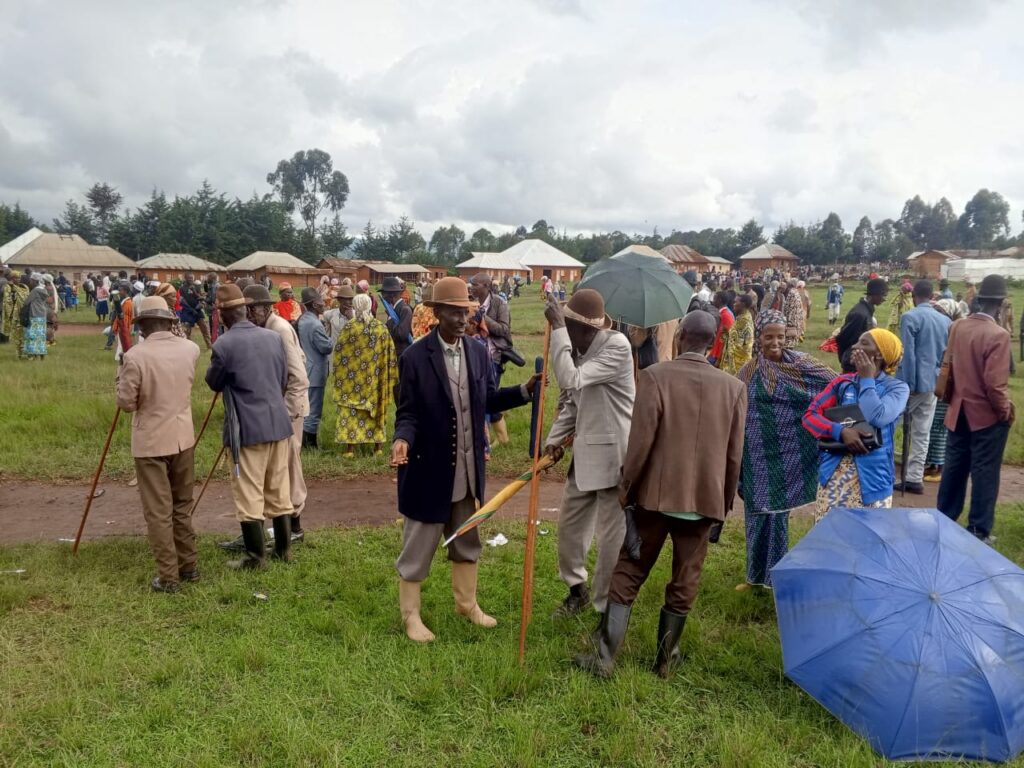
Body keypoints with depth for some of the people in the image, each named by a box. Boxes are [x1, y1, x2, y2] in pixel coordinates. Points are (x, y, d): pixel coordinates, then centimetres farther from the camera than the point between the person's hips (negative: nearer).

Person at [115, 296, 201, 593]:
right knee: (182, 507, 18)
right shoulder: (190, 349, 0)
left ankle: (168, 577, 9)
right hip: (183, 437, 5)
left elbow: (126, 403, -10)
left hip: (151, 442, -5)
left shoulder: (136, 355, -16)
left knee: (158, 512, 3)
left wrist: (123, 374, 5)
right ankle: (189, 566, 26)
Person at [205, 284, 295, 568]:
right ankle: (284, 549, 25)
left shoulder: (224, 345, -14)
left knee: (249, 494, 4)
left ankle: (256, 557, 12)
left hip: (248, 428, -6)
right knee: (279, 490, 14)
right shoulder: (274, 337, 4)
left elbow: (214, 383, 2)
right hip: (278, 422, 6)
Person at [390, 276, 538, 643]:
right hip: (430, 470, -5)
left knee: (467, 541, 22)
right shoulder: (414, 358, -15)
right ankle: (411, 615, 28)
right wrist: (402, 441, -32)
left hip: (469, 470, 6)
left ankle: (467, 603, 42)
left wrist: (525, 390, -5)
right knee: (418, 547, 10)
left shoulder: (478, 353, 2)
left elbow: (489, 400, 8)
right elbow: (408, 413, -13)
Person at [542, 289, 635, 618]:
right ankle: (577, 588, 39)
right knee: (569, 523, 18)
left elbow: (571, 381, -29)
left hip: (613, 455, -8)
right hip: (585, 453, 8)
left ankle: (607, 607, 20)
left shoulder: (617, 347, -19)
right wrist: (555, 438, 3)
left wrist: (557, 329, -26)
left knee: (611, 535, 3)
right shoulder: (579, 350, 6)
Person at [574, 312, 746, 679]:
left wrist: (627, 488, -2)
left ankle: (605, 656, 12)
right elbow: (734, 454, 3)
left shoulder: (656, 375, -11)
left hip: (656, 493, -2)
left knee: (628, 574, 9)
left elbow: (641, 439, -13)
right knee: (684, 583, 14)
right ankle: (665, 658, 25)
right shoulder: (734, 387, 0)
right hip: (704, 497, 2)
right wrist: (725, 501, 15)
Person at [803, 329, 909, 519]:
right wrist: (840, 431, -17)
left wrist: (867, 380, -7)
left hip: (872, 474, -3)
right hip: (834, 471, 3)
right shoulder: (842, 382, 9)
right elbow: (810, 415, 1)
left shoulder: (897, 387, -1)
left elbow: (876, 418, -19)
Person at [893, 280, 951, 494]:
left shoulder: (910, 317, -12)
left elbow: (907, 354, -16)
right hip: (934, 384, 6)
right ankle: (914, 479, 11)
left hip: (914, 382, -6)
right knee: (922, 433, 8)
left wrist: (908, 384, -13)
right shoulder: (946, 320, 8)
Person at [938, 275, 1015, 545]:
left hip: (959, 411, 6)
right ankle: (979, 530, 14)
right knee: (984, 473, 5)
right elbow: (994, 383, -21)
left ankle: (944, 520, 25)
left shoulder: (957, 326, -2)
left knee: (954, 468, 15)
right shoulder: (998, 335, -20)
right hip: (987, 414, -6)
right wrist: (1005, 410, -8)